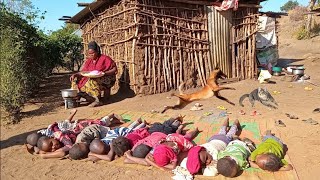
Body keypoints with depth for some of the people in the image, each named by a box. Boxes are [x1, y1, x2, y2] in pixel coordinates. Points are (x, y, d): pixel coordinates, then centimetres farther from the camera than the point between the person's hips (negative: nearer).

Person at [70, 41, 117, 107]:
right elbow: (83, 72, 8)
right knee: (76, 79, -6)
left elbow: (114, 69, -8)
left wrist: (104, 73, -23)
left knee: (92, 81, -37)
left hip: (105, 79, -7)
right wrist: (75, 74, -12)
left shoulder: (105, 58, -5)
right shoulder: (88, 61, 11)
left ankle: (97, 100, -37)